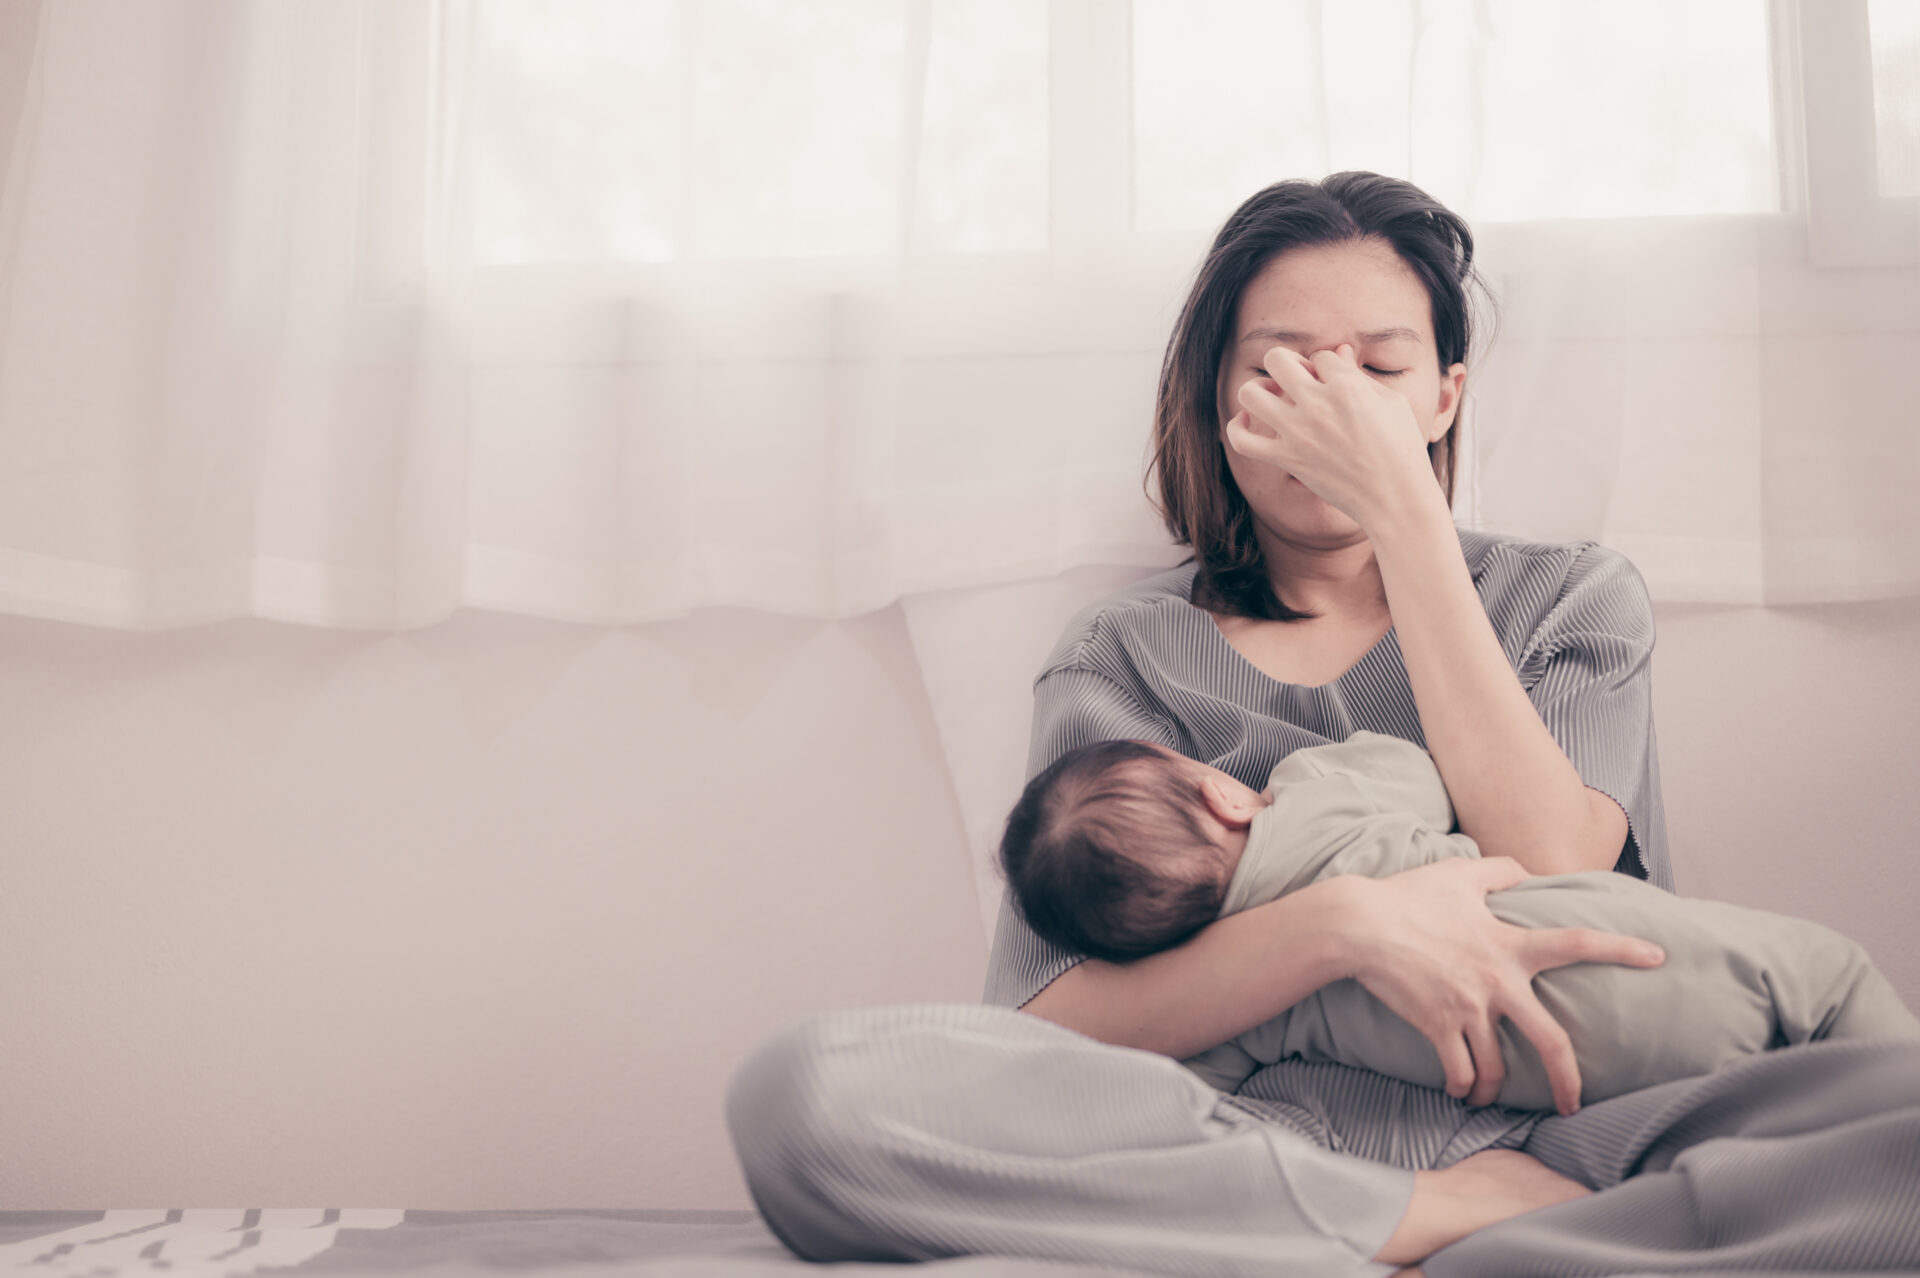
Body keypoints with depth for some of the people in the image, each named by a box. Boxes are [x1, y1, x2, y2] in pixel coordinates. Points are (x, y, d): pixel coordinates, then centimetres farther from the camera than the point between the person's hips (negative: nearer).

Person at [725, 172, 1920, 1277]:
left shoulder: (1573, 597, 17)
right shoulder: (1126, 656, 11)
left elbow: (1548, 871, -6)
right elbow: (1048, 1031, -3)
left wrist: (1402, 509, -6)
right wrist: (1341, 924, -20)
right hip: (1241, 1137, 1)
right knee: (805, 1087, -29)